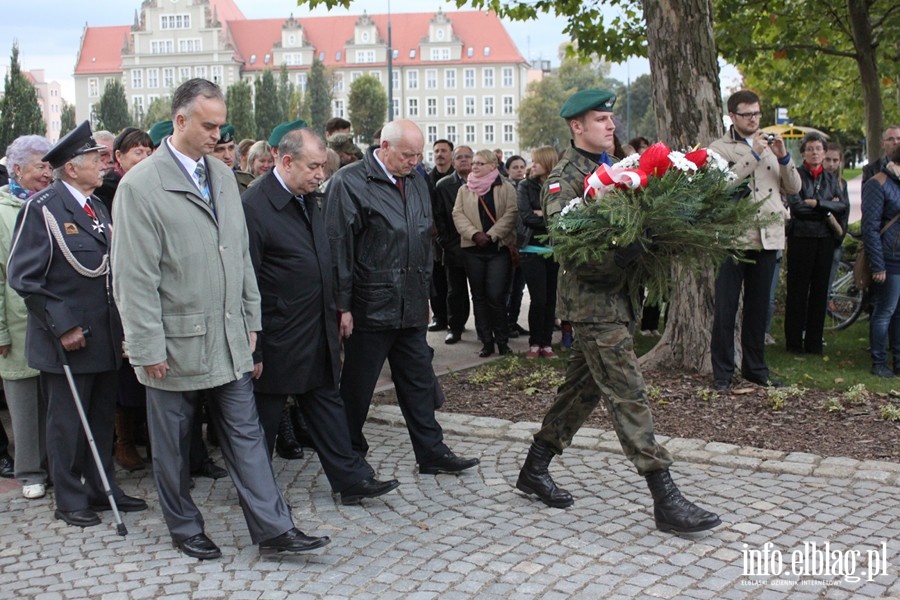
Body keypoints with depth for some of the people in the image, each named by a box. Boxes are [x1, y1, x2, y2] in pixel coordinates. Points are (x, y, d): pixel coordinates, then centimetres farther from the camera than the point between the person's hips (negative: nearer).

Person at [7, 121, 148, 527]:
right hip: (67, 340, -7)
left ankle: (103, 488, 27)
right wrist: (62, 325, -17)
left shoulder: (97, 208, 13)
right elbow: (23, 277, -14)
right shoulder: (42, 209, -11)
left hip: (105, 338, 7)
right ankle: (70, 501, 16)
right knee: (67, 423, 4)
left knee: (102, 418, 15)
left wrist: (121, 326, 11)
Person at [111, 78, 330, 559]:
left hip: (229, 338, 5)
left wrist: (251, 320, 11)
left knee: (245, 433, 7)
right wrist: (148, 348, -14)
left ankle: (273, 528, 12)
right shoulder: (140, 186, -12)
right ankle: (184, 528, 28)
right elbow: (134, 277, -14)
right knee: (173, 443, 11)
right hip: (176, 342, -5)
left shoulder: (223, 175, 8)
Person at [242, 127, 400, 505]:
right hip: (278, 341, -8)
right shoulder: (255, 207, -18)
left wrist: (333, 318, 14)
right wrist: (252, 350, -17)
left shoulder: (308, 201, 8)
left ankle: (351, 479, 20)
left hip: (318, 334, 8)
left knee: (327, 404, 13)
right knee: (264, 418, 8)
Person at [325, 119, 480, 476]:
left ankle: (431, 452, 22)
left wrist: (425, 294, 19)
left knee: (419, 382, 13)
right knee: (357, 387, 7)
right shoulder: (349, 182, -11)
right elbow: (338, 248, -13)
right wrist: (343, 306, -14)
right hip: (370, 308, -6)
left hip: (411, 308, 7)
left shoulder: (416, 182, 11)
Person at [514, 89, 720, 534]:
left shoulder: (610, 167, 16)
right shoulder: (566, 176, -9)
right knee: (628, 394, -8)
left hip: (613, 296, 9)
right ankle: (665, 499, -5)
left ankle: (535, 470, 28)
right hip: (593, 300, -9)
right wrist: (622, 250, -28)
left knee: (582, 388, 15)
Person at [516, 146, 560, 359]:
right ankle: (534, 343, 8)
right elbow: (526, 216, -9)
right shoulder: (526, 186, 3)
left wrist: (542, 213, -13)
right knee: (538, 299, -6)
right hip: (533, 249, -1)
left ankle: (546, 343, 16)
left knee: (551, 299, 6)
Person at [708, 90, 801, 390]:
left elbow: (794, 188, 11)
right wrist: (753, 154, -16)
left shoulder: (770, 146, 14)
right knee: (725, 309, -2)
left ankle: (755, 367, 24)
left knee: (758, 308, 13)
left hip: (768, 237, 5)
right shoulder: (719, 149, -1)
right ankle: (722, 373, 6)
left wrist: (784, 157, -4)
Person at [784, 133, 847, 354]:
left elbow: (842, 207, 0)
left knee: (820, 290, 7)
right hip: (801, 238, -5)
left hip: (825, 239, 5)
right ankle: (794, 342, 8)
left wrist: (816, 203, -12)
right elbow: (796, 206, -15)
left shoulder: (831, 179, 13)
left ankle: (814, 342, 14)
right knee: (798, 290, 0)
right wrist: (828, 208, -7)